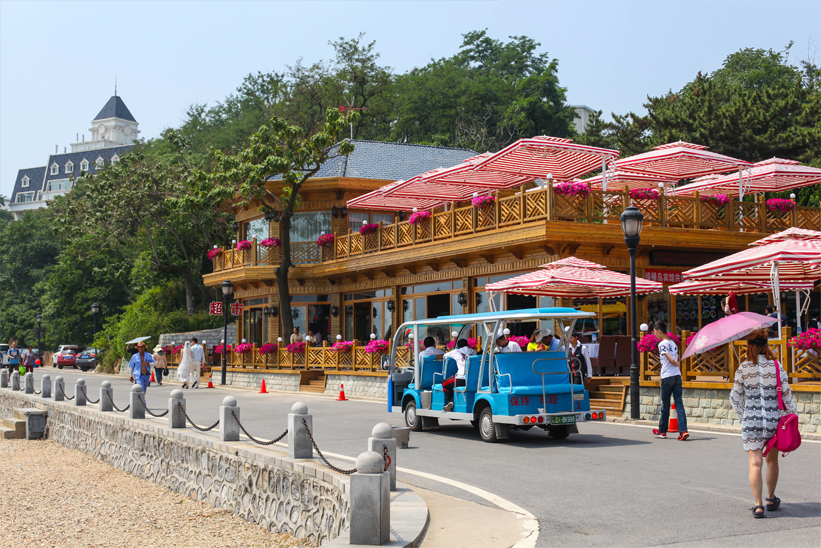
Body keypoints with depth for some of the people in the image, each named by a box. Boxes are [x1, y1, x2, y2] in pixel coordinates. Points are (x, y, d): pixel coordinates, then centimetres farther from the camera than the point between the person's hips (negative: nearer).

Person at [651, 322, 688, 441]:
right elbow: (676, 361, 12)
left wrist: (677, 364, 4)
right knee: (679, 404, 1)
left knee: (665, 405, 6)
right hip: (677, 376, 6)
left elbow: (671, 360, -15)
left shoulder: (662, 344, -9)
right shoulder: (673, 343, 14)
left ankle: (662, 431, 19)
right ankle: (683, 430, -10)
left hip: (667, 377, -6)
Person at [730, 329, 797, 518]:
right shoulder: (776, 367, -4)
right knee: (772, 460, 20)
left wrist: (742, 417, 17)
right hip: (774, 419, 2)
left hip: (751, 420, -2)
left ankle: (758, 504, -12)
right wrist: (792, 416, 10)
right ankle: (771, 499, 33)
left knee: (755, 463, -2)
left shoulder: (743, 369, -5)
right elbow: (786, 394, -4)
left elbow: (735, 397, 2)